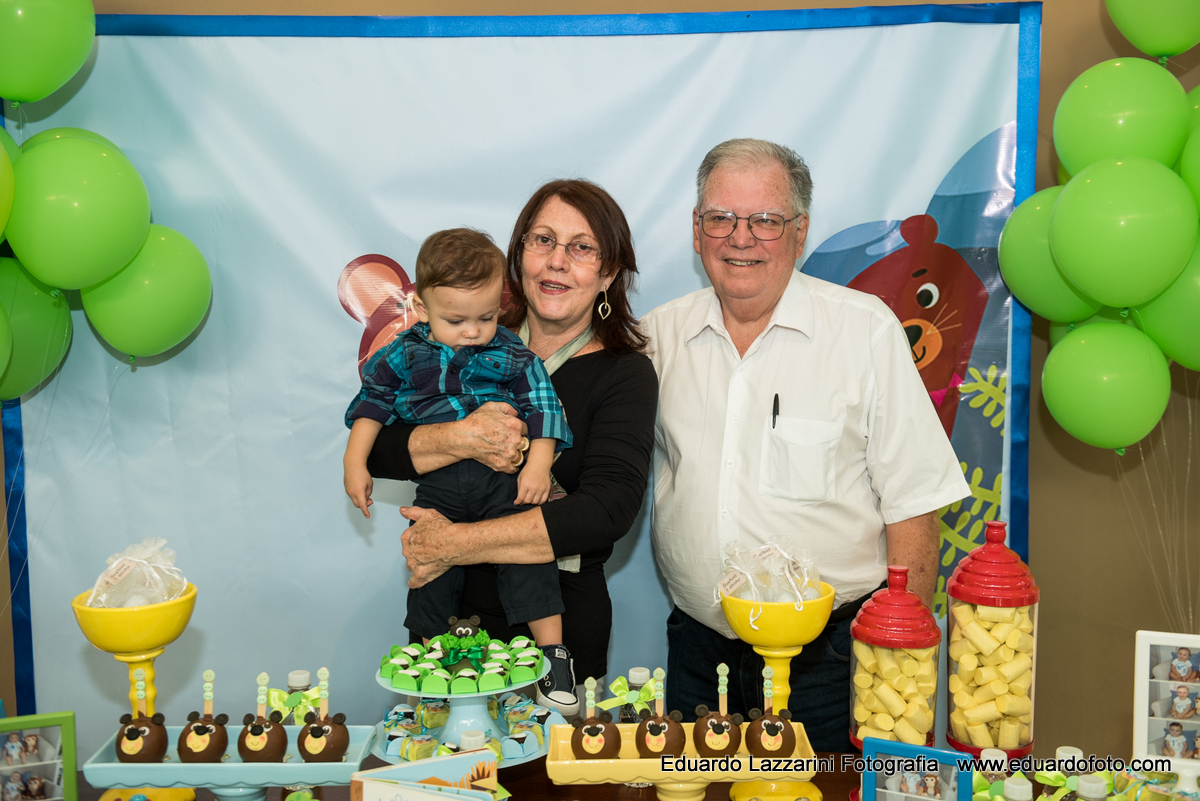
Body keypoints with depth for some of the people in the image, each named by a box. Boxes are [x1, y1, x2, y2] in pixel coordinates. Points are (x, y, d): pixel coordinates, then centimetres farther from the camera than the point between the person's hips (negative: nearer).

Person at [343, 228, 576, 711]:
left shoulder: (513, 356, 3)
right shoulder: (402, 356, 7)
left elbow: (543, 405, 1)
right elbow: (372, 403, 14)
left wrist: (538, 462, -11)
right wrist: (355, 461, 8)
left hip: (506, 479, -1)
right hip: (437, 486, 2)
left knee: (529, 555, -12)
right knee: (430, 569, 4)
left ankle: (554, 654, 0)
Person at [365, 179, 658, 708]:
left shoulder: (626, 374, -7)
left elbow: (608, 509, -21)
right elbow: (373, 449, -4)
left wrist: (455, 544, -22)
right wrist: (461, 440, -23)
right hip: (450, 611, 2)